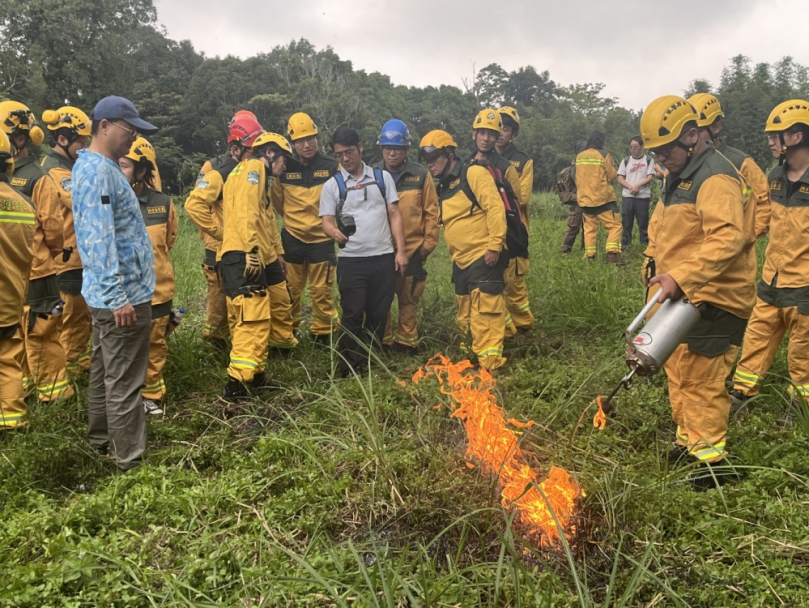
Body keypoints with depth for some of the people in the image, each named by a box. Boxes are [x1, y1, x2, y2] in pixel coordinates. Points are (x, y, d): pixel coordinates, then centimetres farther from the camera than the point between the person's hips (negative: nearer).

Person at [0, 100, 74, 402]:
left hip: (33, 272, -6)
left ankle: (53, 390, 16)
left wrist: (46, 255, 2)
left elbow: (53, 227, -12)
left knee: (42, 333, 4)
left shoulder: (37, 178, -12)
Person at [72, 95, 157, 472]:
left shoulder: (103, 167, 15)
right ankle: (132, 462, 6)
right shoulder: (97, 171, -17)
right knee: (124, 383, -3)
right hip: (123, 293, -11)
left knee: (104, 371, 20)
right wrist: (119, 295, -25)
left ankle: (102, 441, 35)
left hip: (109, 292, 11)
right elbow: (99, 240, -24)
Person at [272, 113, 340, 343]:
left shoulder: (332, 167, -5)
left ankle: (324, 333, 18)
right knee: (290, 289, 9)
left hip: (322, 238, -1)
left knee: (322, 291, 3)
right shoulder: (284, 169, -1)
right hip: (292, 238, 1)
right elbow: (277, 201, 14)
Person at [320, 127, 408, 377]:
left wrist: (401, 250, -1)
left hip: (384, 258, 2)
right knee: (353, 315, -2)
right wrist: (335, 232, -25)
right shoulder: (332, 185, 5)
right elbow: (327, 221, -1)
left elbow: (394, 215, 7)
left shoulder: (383, 177, 8)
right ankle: (349, 370, 9)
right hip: (351, 261, -1)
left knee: (378, 315, 7)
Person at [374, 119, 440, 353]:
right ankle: (382, 340, 24)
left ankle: (406, 340, 23)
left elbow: (431, 212, 1)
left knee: (409, 299, 9)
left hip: (412, 250, -1)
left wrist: (428, 243, -1)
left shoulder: (421, 176, -1)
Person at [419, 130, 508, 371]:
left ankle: (490, 362, -5)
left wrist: (494, 246, -21)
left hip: (483, 258, -9)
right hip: (461, 261, 9)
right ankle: (470, 352, 30)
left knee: (485, 311, -10)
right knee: (465, 315, 16)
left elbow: (495, 208, -17)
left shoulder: (474, 174, -9)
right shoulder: (443, 188, 16)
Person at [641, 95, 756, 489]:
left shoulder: (715, 178, -17)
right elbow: (662, 229, 22)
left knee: (699, 379, -4)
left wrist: (681, 277, -36)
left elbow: (727, 239, -30)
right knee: (678, 372, 17)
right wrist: (659, 271, 10)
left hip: (712, 303, -10)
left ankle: (712, 459, 10)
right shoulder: (680, 177, 14)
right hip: (682, 299, 10)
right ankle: (688, 441, 33)